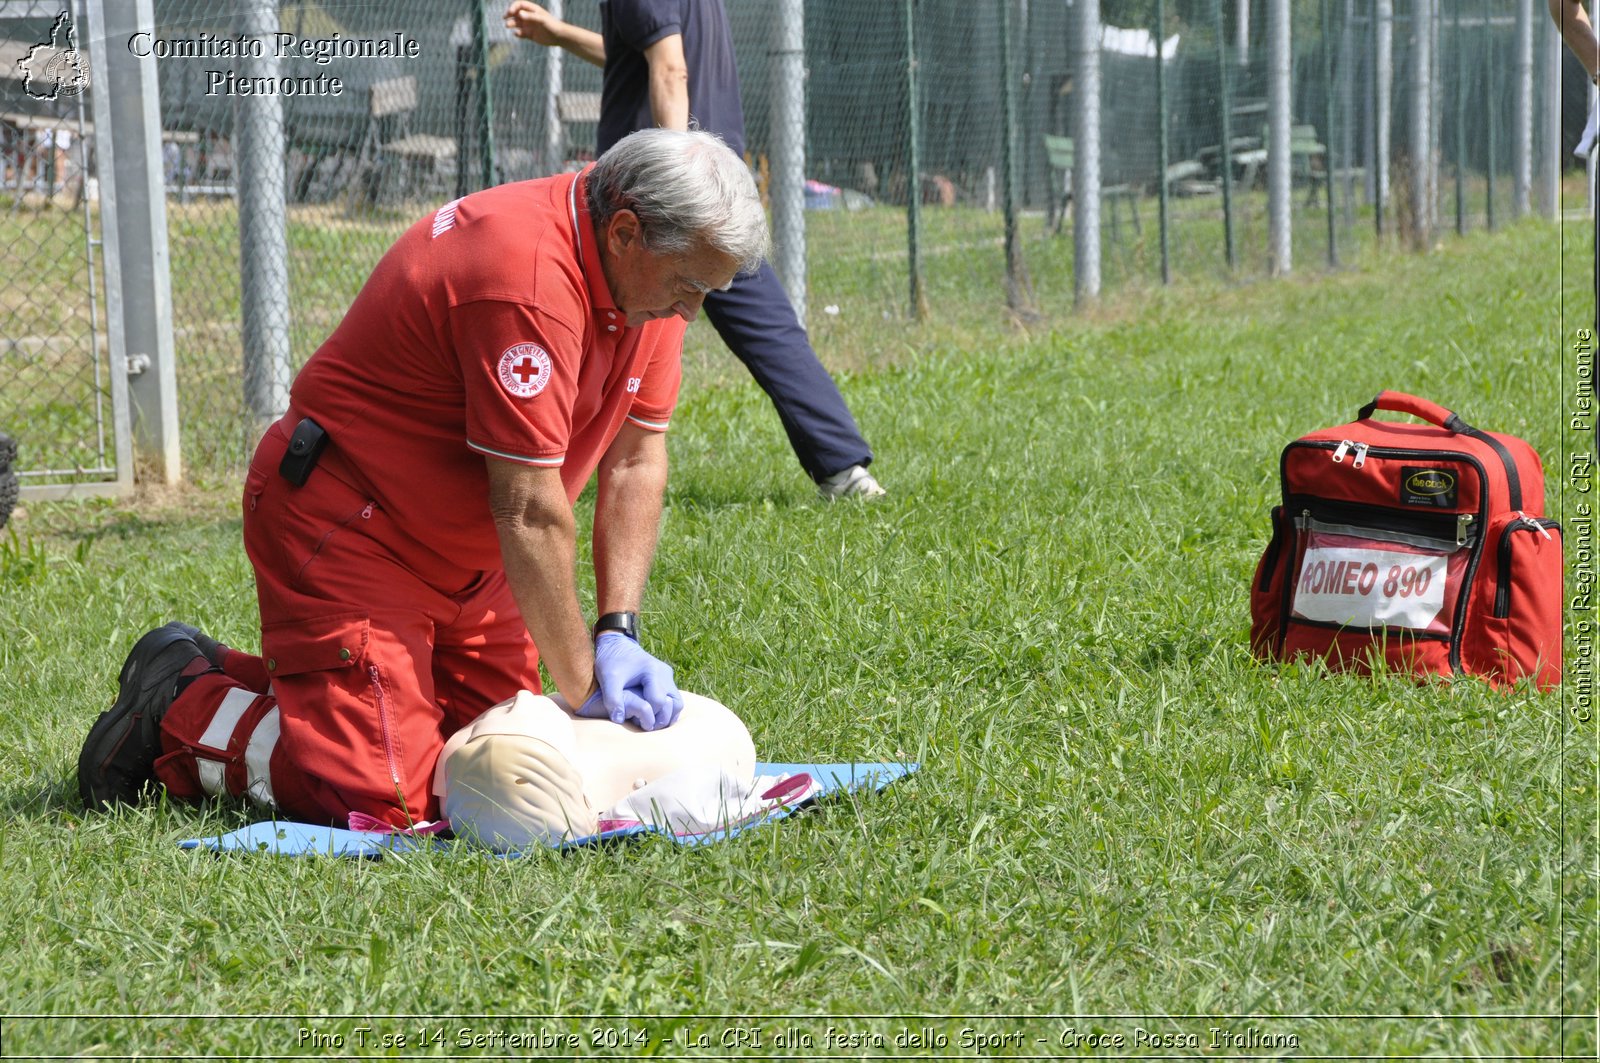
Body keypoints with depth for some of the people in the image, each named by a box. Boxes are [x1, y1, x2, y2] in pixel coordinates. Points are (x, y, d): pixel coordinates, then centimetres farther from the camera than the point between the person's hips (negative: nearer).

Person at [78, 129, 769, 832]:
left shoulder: (650, 271, -2)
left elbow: (635, 462, 2)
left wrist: (618, 632, -8)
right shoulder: (529, 280, -31)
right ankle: (180, 708, 6)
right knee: (386, 798, -18)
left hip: (461, 553, 10)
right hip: (351, 528, -10)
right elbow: (531, 514, -28)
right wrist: (582, 688, -19)